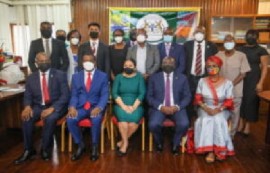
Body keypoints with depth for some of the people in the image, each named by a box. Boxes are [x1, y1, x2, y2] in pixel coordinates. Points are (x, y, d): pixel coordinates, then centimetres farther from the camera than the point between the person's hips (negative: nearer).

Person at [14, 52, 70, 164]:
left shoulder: (60, 75, -2)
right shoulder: (31, 78, 9)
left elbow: (65, 95, -10)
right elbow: (27, 96, 8)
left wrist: (52, 108, -24)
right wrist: (27, 106, -17)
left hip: (56, 106, -3)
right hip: (38, 106, 4)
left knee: (50, 118, -34)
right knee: (26, 118, -25)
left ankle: (45, 148, -11)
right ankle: (28, 150, -7)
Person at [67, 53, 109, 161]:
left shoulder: (103, 76, 5)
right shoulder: (76, 76, 12)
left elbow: (104, 95, -3)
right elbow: (74, 95, 7)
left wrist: (99, 107, -23)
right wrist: (72, 106, -15)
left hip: (95, 106, -2)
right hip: (80, 107, 3)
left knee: (96, 119, -34)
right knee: (70, 120, -27)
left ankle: (94, 147, -9)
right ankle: (80, 145, -2)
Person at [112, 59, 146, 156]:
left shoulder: (139, 77, 8)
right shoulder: (118, 77, 9)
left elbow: (142, 93, -2)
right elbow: (114, 93, -2)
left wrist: (134, 106, -15)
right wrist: (123, 106, -15)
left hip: (136, 106, 0)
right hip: (121, 106, 1)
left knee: (134, 119, -30)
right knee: (123, 117, -31)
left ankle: (123, 141, -7)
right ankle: (125, 142, -11)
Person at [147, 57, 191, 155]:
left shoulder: (182, 78, 10)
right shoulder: (154, 78, 8)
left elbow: (187, 97, 6)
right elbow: (149, 97, 2)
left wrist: (177, 107, -13)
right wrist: (161, 107, -14)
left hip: (176, 108, 1)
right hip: (159, 108, 0)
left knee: (184, 124, -28)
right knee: (153, 124, -29)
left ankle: (175, 144, 6)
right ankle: (159, 143, 7)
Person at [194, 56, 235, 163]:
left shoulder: (227, 83, -3)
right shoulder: (202, 81, 2)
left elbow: (229, 101, -4)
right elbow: (198, 99, 1)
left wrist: (218, 109, -21)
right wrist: (206, 108, -16)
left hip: (221, 110, -1)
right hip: (205, 109, 1)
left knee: (218, 120, -31)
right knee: (206, 121, -29)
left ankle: (219, 149, -19)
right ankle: (210, 150, -24)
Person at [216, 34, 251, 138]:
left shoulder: (241, 56, -7)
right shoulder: (218, 55, -1)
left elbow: (243, 73, -8)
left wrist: (231, 85, -16)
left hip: (235, 91, -2)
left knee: (234, 113, 9)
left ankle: (231, 134, 25)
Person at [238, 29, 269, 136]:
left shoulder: (261, 51, 0)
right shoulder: (240, 49, 10)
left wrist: (260, 83, -13)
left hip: (254, 80, -3)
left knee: (251, 101, 2)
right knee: (240, 100, 5)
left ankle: (247, 126, 15)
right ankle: (241, 124, 19)